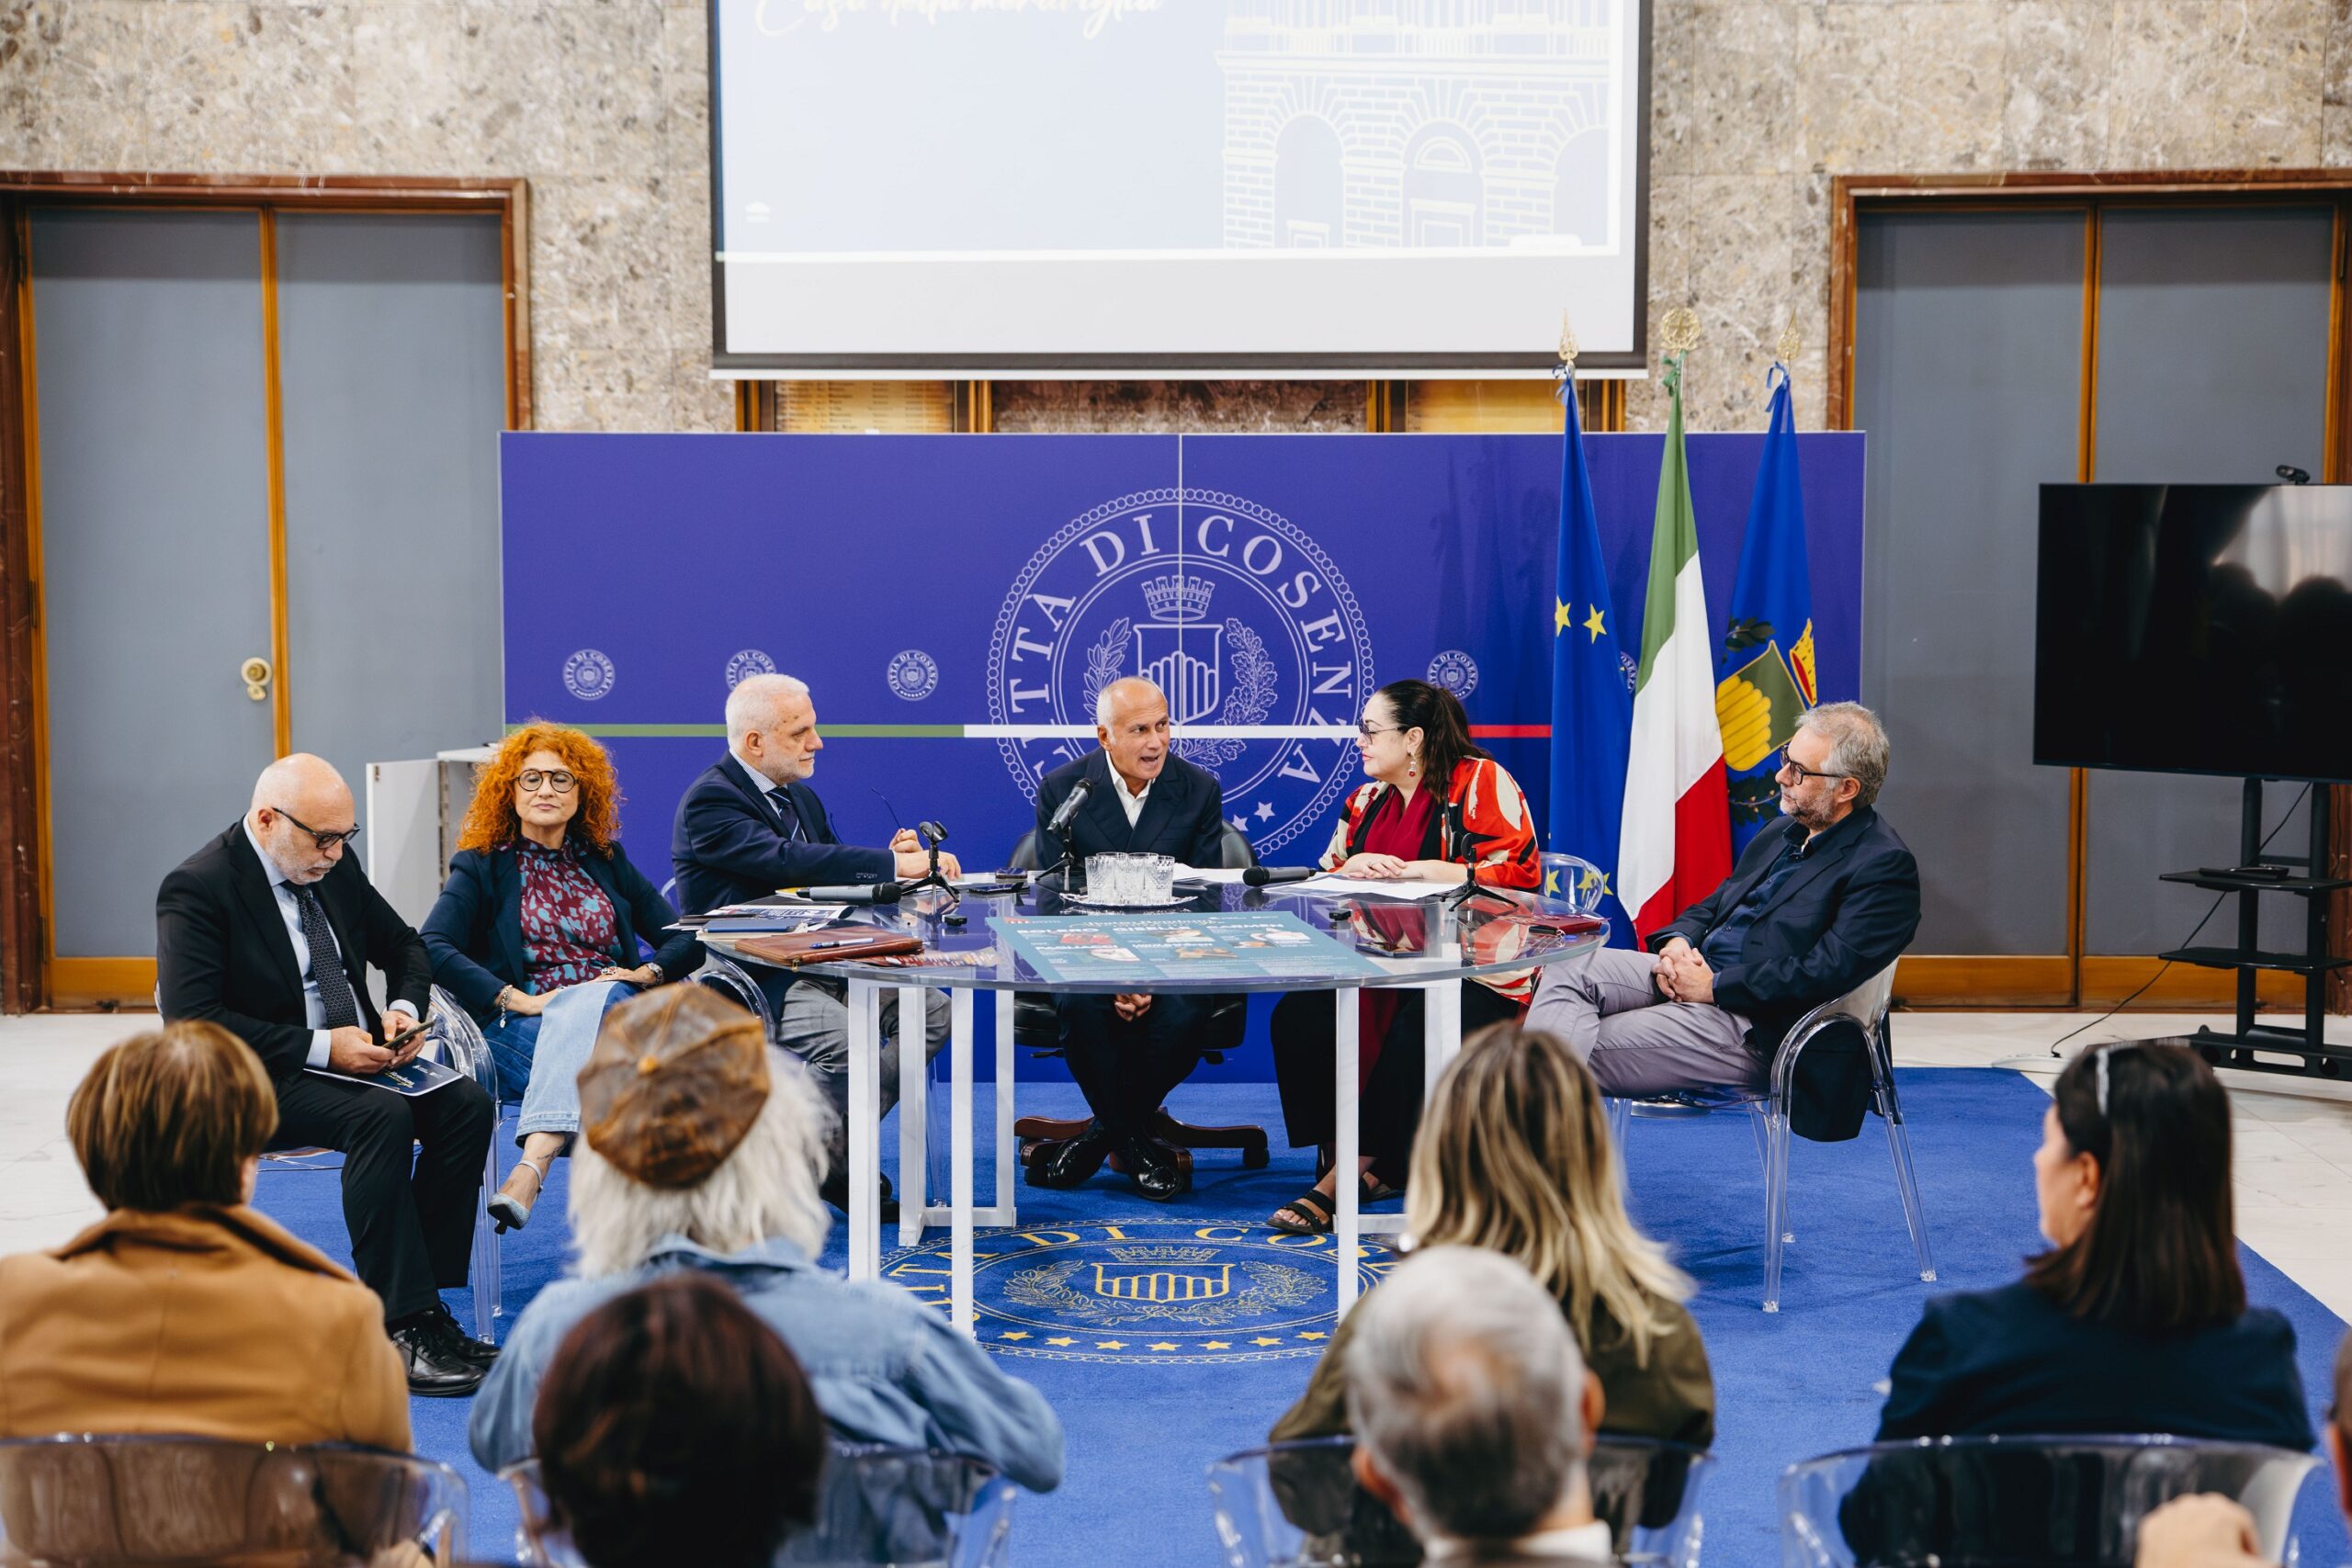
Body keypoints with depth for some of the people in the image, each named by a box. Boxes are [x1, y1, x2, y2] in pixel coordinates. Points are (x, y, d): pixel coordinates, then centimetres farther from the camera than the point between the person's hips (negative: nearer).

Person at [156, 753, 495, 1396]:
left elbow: (403, 944, 22)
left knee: (467, 1103, -18)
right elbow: (191, 1019, -21)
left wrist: (405, 1008, -2)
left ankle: (417, 1296, -17)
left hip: (360, 1054, 7)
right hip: (262, 1079, -7)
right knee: (381, 1115, -33)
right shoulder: (196, 889, -13)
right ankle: (404, 1328, -31)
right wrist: (321, 1048, -24)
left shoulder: (335, 867, 8)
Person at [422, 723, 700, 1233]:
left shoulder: (606, 863, 22)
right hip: (521, 1032, -2)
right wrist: (519, 1000, -18)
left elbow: (684, 939, 19)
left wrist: (647, 973, -4)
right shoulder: (482, 867, 11)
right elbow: (433, 948, -7)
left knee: (589, 1006, -36)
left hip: (616, 1012, 2)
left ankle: (532, 1166, -55)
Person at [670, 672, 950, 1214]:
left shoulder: (800, 796, 16)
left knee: (932, 1010, -5)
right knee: (844, 1038, -33)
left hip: (816, 965, 9)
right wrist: (896, 864, -30)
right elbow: (790, 863, -28)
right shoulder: (709, 801, -14)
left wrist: (890, 858, -6)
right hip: (750, 981, -9)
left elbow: (829, 876, 17)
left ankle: (838, 1145, 0)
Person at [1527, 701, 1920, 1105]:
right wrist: (1678, 943, 0)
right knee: (1569, 968, -14)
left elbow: (1827, 972, -20)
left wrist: (1714, 986, -18)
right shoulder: (1783, 832, 17)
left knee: (1587, 1045, -20)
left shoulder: (1886, 866, -11)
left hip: (1756, 1026, -8)